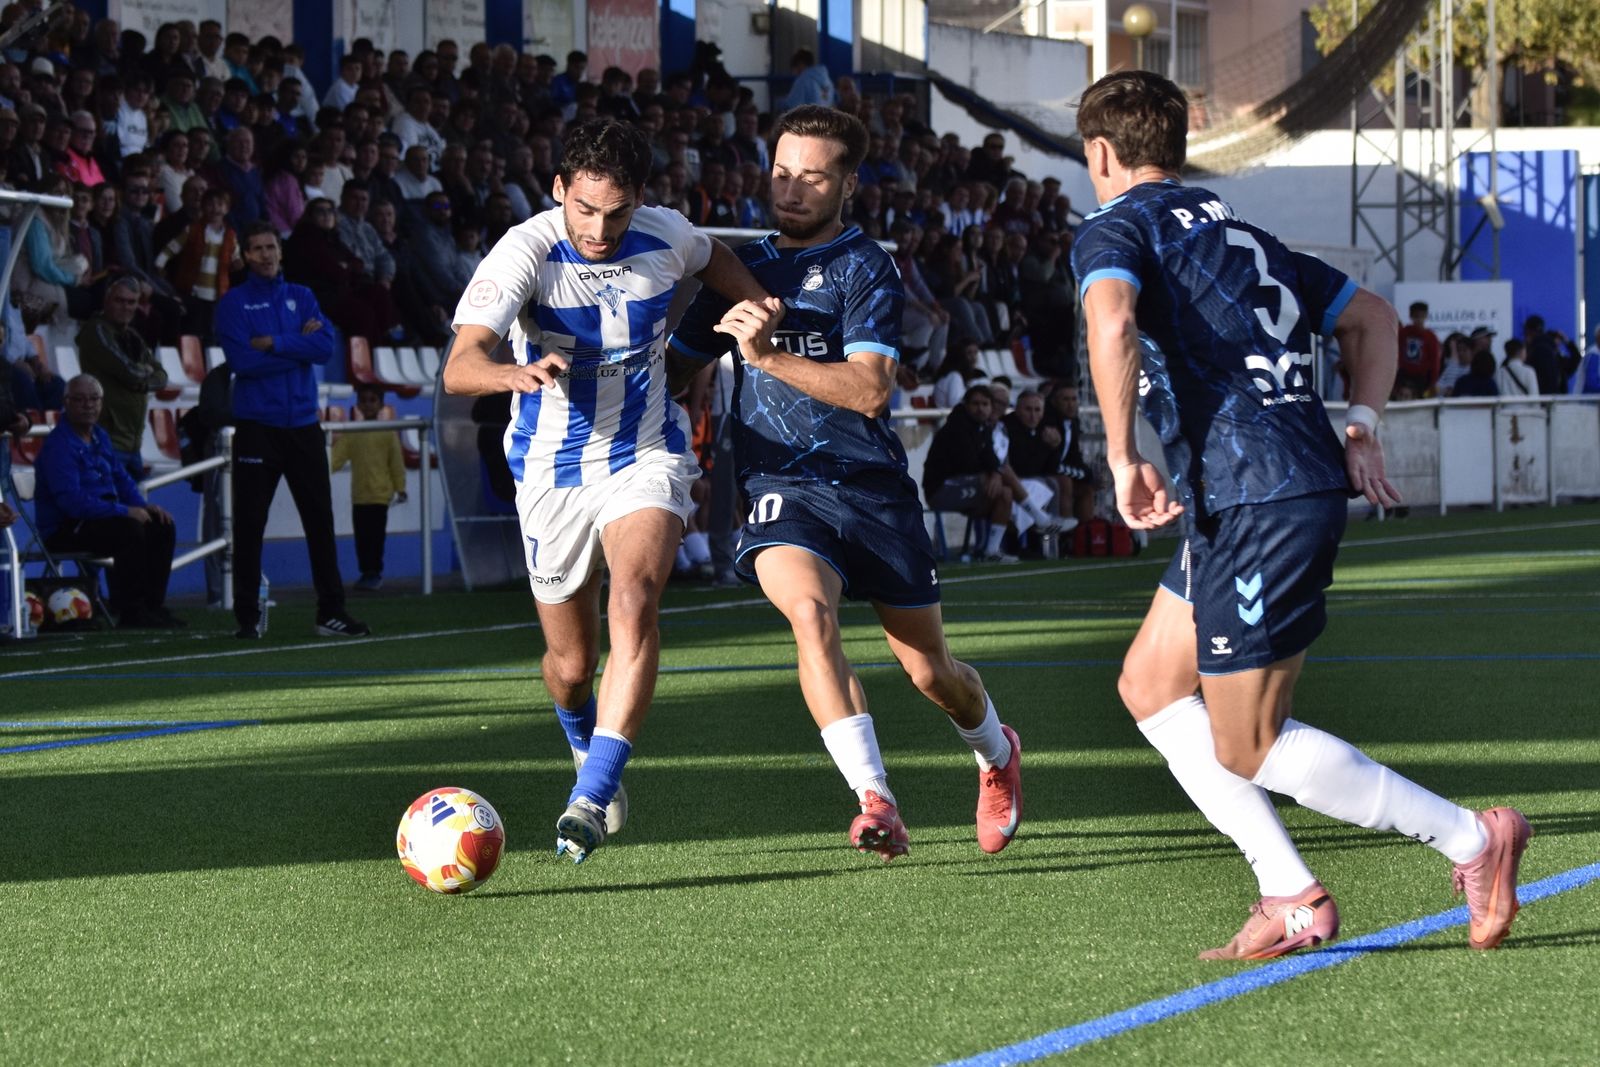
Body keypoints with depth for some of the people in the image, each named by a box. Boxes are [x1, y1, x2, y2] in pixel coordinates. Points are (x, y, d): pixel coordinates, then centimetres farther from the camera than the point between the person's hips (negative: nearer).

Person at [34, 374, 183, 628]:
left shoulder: (100, 438, 14)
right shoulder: (59, 445, -17)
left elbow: (121, 480, 22)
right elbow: (72, 501, -26)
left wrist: (143, 506, 1)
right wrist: (124, 511, -25)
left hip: (102, 516, 10)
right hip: (65, 529, -10)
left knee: (162, 527, 0)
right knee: (130, 531, -30)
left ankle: (152, 605, 2)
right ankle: (129, 612, -23)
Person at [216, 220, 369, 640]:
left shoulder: (302, 298, 11)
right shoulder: (233, 303, 2)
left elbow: (325, 347, -4)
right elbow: (242, 361, -12)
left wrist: (273, 343, -11)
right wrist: (298, 345, -6)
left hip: (303, 423, 3)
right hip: (256, 427, -3)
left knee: (320, 519, 3)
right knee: (249, 524, -2)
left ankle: (331, 613, 7)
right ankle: (247, 617, 3)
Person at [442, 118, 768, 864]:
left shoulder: (666, 238, -10)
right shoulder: (525, 253, -23)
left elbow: (714, 261, 18)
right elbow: (459, 367, -37)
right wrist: (514, 373, -58)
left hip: (645, 457, 1)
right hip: (552, 471, -1)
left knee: (635, 600, -27)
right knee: (571, 664, 10)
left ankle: (591, 798, -31)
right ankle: (589, 751, 46)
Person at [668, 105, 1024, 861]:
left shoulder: (864, 267, -4)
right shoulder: (746, 267, 12)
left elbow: (870, 389, -18)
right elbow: (678, 360, 25)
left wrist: (770, 355, -24)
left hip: (871, 485, -2)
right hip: (781, 489, 2)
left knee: (930, 672, 7)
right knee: (810, 610, -30)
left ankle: (998, 754, 42)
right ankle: (875, 800, -33)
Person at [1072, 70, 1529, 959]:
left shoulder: (1118, 228, -3)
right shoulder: (1237, 232, 24)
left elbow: (1111, 322, -26)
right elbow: (1370, 316, 29)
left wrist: (1123, 460, -20)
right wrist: (1362, 426, 18)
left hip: (1255, 502, -9)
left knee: (1249, 749, -3)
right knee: (1151, 686, 16)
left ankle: (1473, 841, -2)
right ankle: (1290, 896, 10)